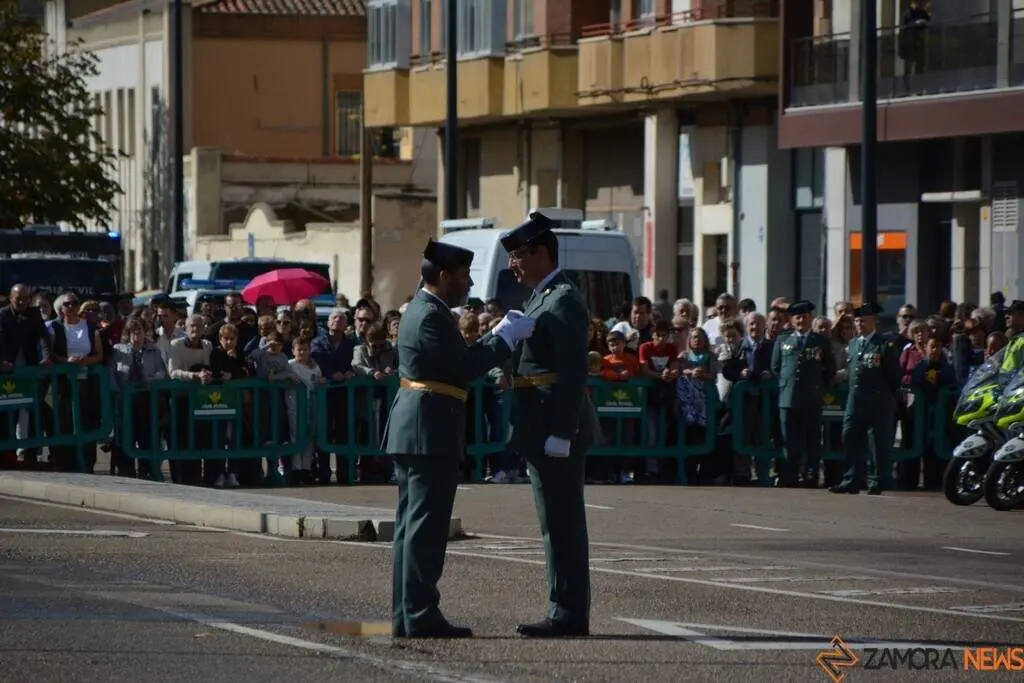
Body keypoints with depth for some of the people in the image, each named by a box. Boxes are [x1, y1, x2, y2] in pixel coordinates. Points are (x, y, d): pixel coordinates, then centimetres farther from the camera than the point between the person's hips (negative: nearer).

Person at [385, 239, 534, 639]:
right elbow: (466, 367, -19)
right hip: (430, 435, -11)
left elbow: (458, 362, 18)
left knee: (412, 526, 11)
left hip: (411, 434, 11)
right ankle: (421, 617, -9)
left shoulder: (421, 311, 17)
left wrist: (498, 337, 11)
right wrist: (506, 337, -11)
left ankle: (405, 615, 14)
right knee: (426, 526, -9)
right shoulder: (432, 316, -15)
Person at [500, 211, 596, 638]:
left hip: (558, 430, -11)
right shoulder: (541, 300, 19)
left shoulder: (564, 302, -14)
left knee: (562, 523, -8)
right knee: (559, 524, 12)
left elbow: (573, 374, -20)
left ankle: (569, 615, -6)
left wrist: (560, 435, -24)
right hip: (546, 431, 11)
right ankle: (567, 613, 16)